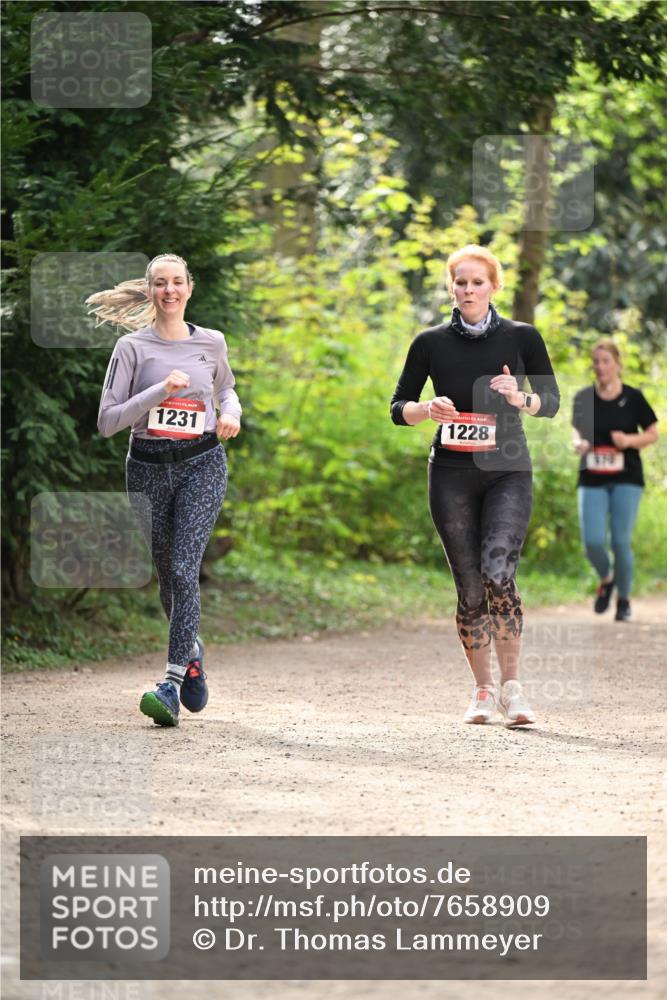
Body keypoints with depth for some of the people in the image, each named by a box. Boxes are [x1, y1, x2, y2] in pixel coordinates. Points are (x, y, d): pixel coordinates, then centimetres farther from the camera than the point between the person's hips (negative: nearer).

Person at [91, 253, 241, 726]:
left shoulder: (212, 343, 6)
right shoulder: (132, 348, -1)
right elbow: (107, 421, -7)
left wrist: (231, 412, 6)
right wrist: (160, 391, -16)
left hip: (202, 464, -1)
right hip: (149, 468, 1)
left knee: (184, 569, -17)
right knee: (166, 575, 10)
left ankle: (172, 685, -23)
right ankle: (192, 651, 39)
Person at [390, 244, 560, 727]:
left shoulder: (522, 338, 0)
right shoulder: (431, 343, 2)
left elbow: (552, 401, 6)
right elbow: (398, 407, 7)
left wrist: (521, 399, -16)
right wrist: (427, 410, -14)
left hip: (508, 471, -2)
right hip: (452, 474, 2)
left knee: (498, 573, -20)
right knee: (470, 587, 2)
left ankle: (512, 685, -11)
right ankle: (483, 691, 14)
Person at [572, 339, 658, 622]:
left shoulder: (633, 398, -3)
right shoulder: (584, 398, 3)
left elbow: (653, 434, 4)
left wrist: (629, 440, -14)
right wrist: (578, 443, -8)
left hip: (626, 480, -2)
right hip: (592, 480, 2)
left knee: (621, 541, -6)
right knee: (592, 541, -10)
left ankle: (623, 598, 15)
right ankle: (606, 580, 22)